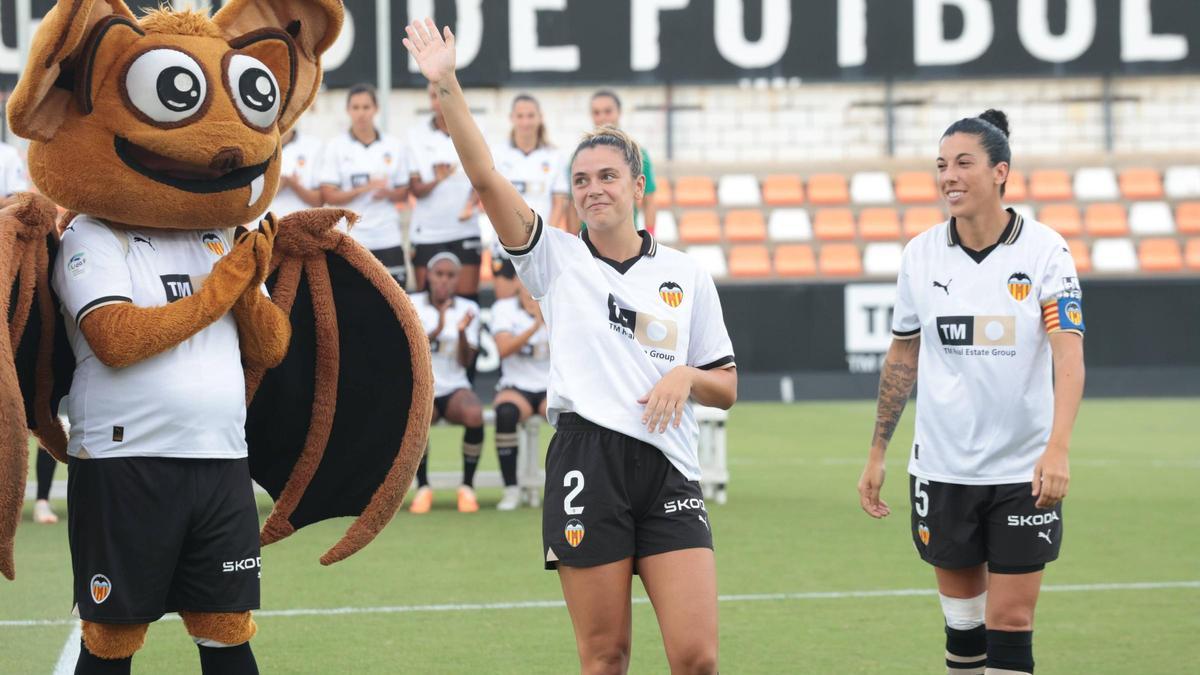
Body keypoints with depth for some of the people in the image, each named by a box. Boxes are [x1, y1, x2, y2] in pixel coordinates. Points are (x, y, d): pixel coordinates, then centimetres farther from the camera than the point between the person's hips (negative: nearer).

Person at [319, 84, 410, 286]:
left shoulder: (393, 146, 9)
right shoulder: (336, 146, 2)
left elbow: (403, 193, 13)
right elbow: (328, 195, -4)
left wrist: (387, 193, -10)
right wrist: (364, 189, -16)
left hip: (387, 238, 2)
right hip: (350, 239, -2)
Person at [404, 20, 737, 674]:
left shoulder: (687, 275, 13)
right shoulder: (556, 259, 9)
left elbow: (726, 388, 17)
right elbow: (484, 176, -2)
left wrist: (686, 376, -5)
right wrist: (445, 86, -11)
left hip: (668, 469, 1)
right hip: (587, 464, -1)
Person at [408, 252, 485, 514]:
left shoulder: (467, 309, 6)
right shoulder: (411, 305, 3)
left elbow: (466, 361, -3)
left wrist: (462, 332, -21)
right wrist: (437, 330, -24)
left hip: (455, 388, 1)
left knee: (474, 414, -34)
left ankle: (467, 487, -18)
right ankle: (423, 487, -16)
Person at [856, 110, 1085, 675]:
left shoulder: (1044, 250, -8)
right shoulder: (920, 255, 2)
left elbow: (1069, 356, -17)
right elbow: (902, 357, 13)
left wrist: (1057, 448, -31)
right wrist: (876, 454, 12)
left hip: (1024, 473, -3)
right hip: (942, 472, 3)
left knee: (1010, 624, -3)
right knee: (963, 623, 7)